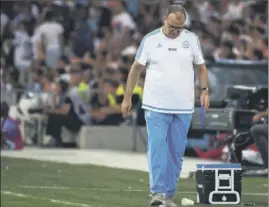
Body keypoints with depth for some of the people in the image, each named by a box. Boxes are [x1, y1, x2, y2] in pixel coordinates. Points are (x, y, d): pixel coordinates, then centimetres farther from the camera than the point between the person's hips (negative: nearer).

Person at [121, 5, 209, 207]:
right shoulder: (150, 39, 0)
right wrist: (127, 97, 2)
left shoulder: (192, 39, 5)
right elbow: (136, 68, 5)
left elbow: (201, 66, 13)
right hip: (156, 105, -2)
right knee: (157, 146, -14)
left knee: (176, 152, 4)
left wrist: (204, 90, -2)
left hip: (183, 107, 2)